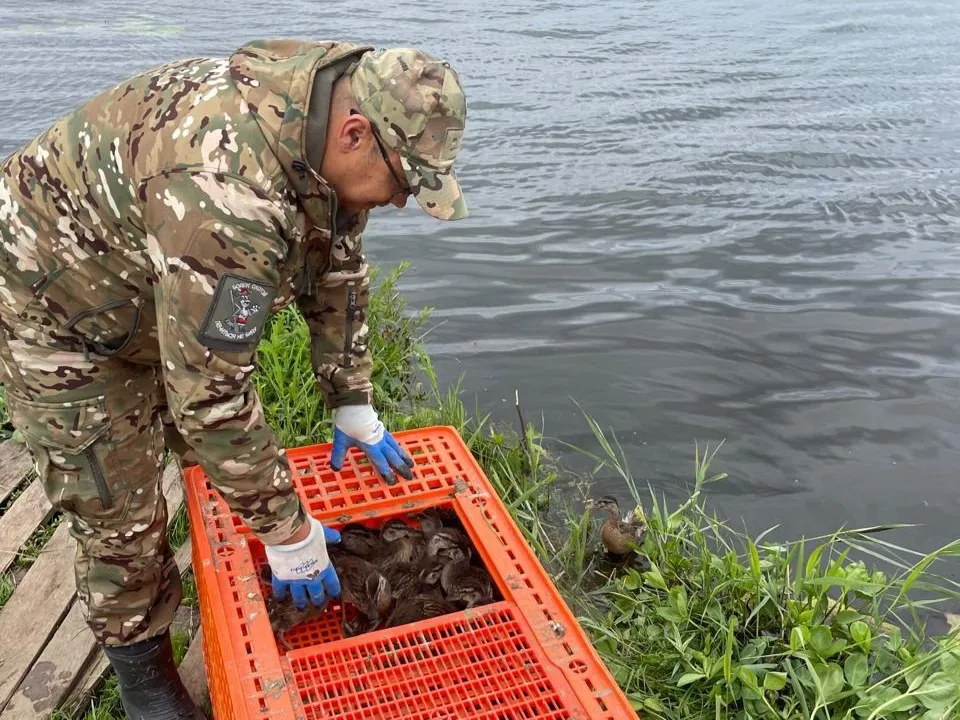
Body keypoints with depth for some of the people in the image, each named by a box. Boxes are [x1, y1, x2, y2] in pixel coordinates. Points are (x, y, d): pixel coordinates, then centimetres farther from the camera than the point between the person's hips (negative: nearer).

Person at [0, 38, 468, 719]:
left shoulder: (345, 104, -15)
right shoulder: (229, 188, -44)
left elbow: (337, 275, -1)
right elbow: (208, 394, -37)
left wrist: (354, 406, 2)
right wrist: (287, 531, -26)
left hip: (158, 287, 8)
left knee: (223, 455, 15)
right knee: (122, 512, -1)